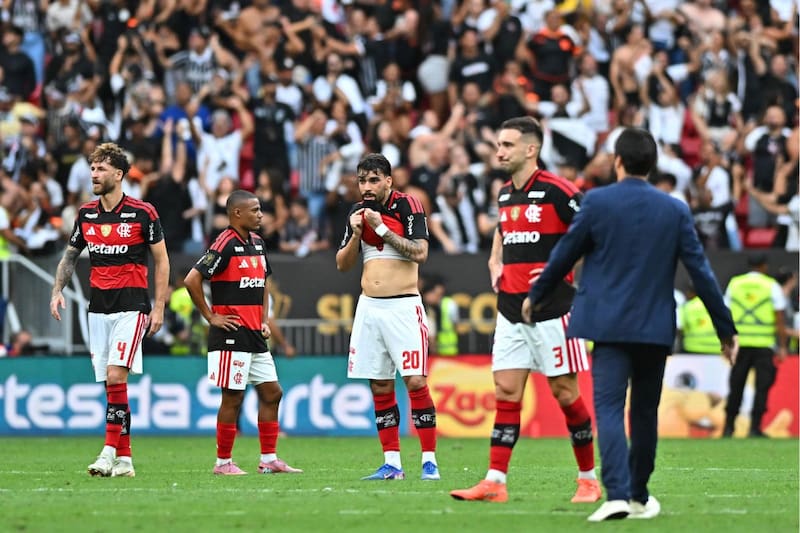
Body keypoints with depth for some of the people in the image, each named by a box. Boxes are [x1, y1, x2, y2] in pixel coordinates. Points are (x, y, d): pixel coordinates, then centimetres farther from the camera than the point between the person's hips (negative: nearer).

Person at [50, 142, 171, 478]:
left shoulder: (142, 213, -6)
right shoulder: (86, 214, 8)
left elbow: (161, 260, -1)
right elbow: (70, 255, 20)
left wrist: (159, 307, -5)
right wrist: (57, 291, 6)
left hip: (131, 305, -5)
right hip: (98, 307, 5)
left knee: (116, 376, -18)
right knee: (110, 383, 4)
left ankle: (110, 451, -19)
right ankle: (124, 459, 8)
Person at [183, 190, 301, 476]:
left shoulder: (257, 242, 13)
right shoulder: (225, 244, -14)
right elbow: (192, 280, -19)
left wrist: (265, 320, 16)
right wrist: (210, 316, -13)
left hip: (255, 336, 9)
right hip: (231, 335, -9)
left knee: (271, 393, 9)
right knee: (233, 398, -4)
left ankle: (269, 460, 14)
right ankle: (223, 462, 5)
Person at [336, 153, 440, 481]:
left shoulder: (408, 206, -5)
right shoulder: (358, 213, 11)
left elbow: (420, 253, -15)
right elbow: (342, 265, 13)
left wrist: (382, 228, -16)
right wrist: (356, 234, -4)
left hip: (403, 306, -5)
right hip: (369, 307, 5)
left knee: (415, 381, -12)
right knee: (380, 387, 4)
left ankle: (429, 460, -8)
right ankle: (392, 463, 7)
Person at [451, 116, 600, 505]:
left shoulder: (556, 191, -12)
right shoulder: (505, 194, 12)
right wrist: (495, 263, 15)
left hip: (552, 309, -7)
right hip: (511, 310, 7)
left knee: (565, 392, -1)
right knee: (506, 393, 1)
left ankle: (589, 478, 11)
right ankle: (495, 481, -1)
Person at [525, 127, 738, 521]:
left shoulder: (597, 202, -5)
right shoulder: (675, 210, 1)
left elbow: (564, 255, 2)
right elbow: (700, 271, 1)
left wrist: (536, 296, 19)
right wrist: (725, 328, 8)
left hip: (609, 324, -3)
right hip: (656, 327, 3)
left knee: (608, 407, -7)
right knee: (645, 411, 16)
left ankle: (617, 493, -24)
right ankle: (639, 496, 25)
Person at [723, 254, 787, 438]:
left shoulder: (734, 283, 9)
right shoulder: (772, 286, 0)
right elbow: (779, 319, -3)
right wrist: (782, 347, 0)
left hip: (740, 342, 3)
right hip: (764, 344, -3)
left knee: (736, 386, 9)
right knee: (762, 386, 0)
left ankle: (728, 426, 9)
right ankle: (755, 426, -5)